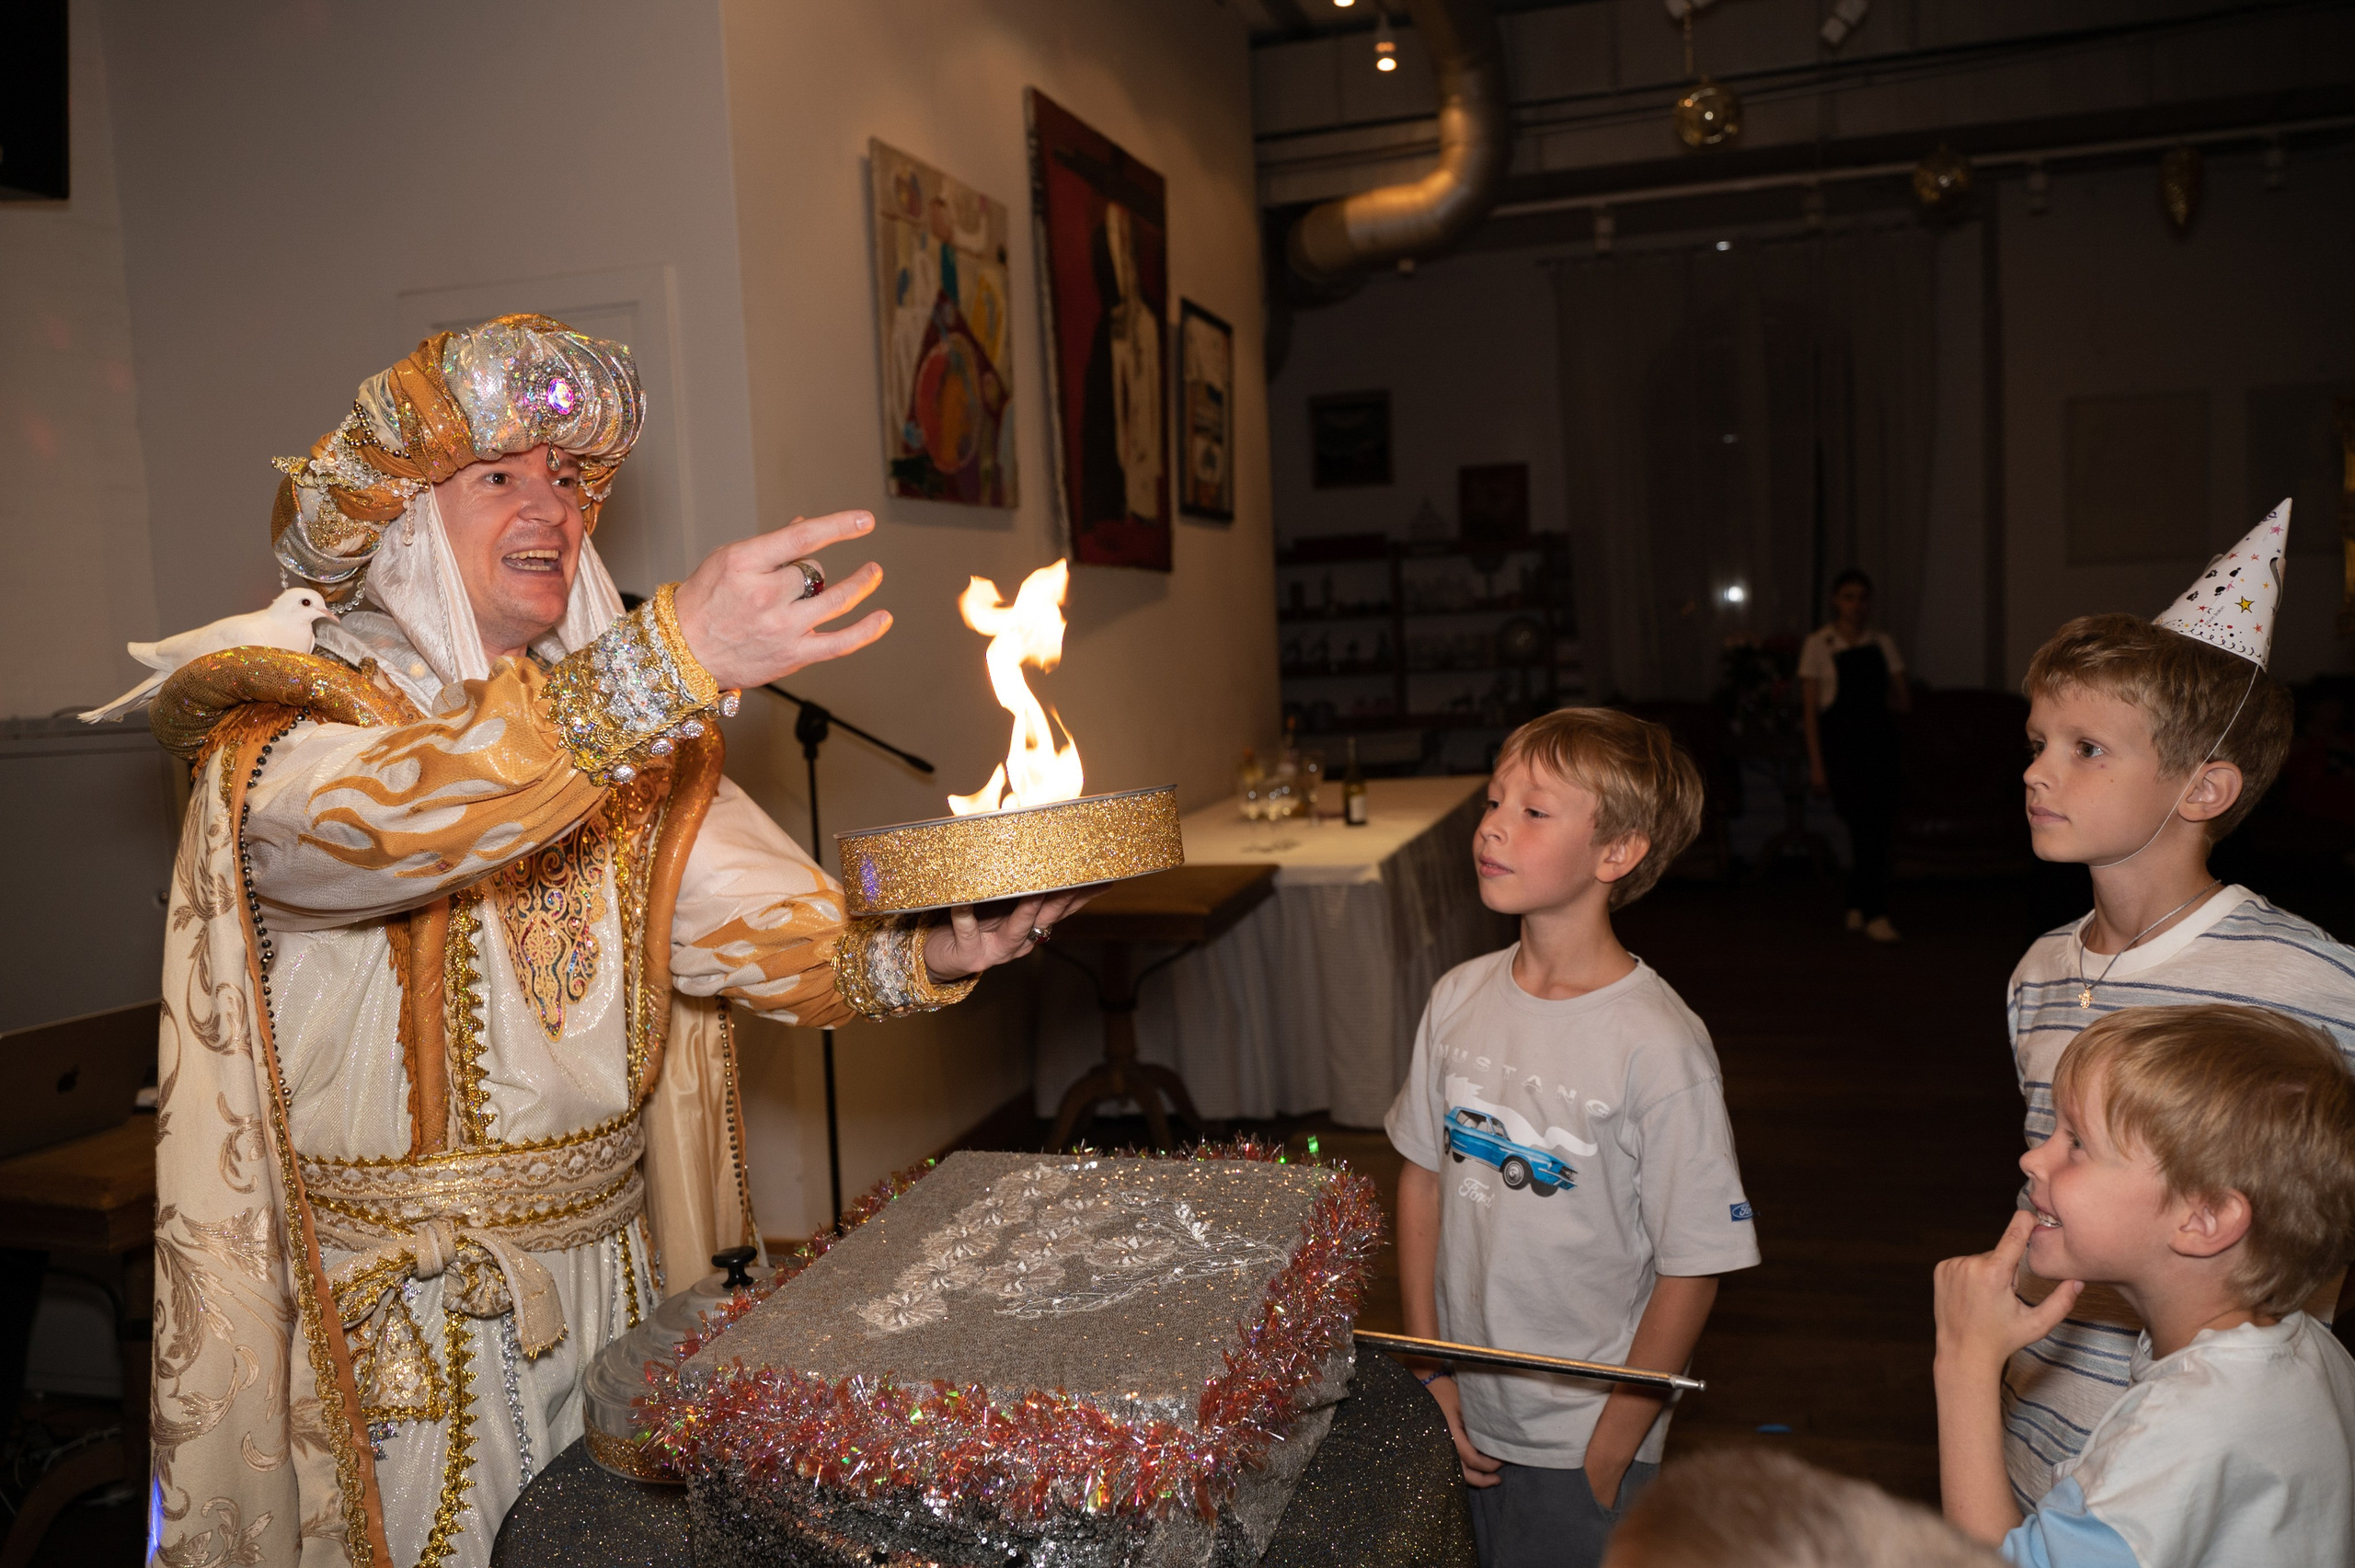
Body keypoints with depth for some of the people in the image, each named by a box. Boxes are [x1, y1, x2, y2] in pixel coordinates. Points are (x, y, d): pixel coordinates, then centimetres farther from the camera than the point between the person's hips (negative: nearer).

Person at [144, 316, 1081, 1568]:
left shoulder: (633, 743, 6)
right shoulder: (280, 738, -10)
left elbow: (745, 914, -10)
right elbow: (374, 818, -35)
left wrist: (924, 956, -30)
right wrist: (669, 660, -48)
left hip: (613, 1271, 5)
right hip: (391, 1319, -4)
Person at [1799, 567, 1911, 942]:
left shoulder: (1883, 644, 10)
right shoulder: (1818, 645, -1)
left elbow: (1904, 702, 13)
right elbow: (1810, 709, -4)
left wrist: (1874, 700, -3)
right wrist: (1816, 764, -8)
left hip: (1878, 742, 4)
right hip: (1839, 743, -4)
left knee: (1875, 825, 1)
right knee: (1867, 823, -11)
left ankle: (1858, 909, 16)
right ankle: (1873, 914, -5)